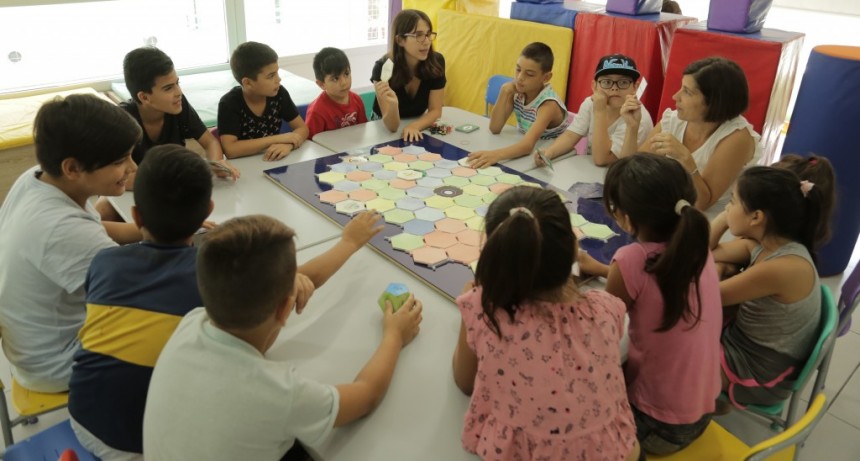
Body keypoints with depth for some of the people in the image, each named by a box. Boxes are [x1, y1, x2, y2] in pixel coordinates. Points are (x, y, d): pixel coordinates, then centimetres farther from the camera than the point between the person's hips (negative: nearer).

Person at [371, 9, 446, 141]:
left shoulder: (437, 62, -16)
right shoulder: (382, 68, -25)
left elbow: (435, 110, -10)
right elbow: (392, 126, -24)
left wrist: (414, 126, -28)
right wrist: (393, 104, -44)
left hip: (418, 125, 2)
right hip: (385, 128, -2)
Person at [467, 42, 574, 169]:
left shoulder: (549, 104, -25)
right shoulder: (517, 92, -7)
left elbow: (529, 144, -40)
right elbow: (494, 129, -10)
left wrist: (496, 154, -57)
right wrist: (504, 93, -19)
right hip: (528, 153, 5)